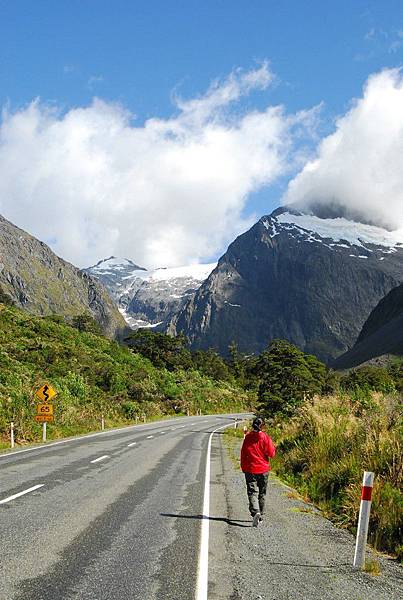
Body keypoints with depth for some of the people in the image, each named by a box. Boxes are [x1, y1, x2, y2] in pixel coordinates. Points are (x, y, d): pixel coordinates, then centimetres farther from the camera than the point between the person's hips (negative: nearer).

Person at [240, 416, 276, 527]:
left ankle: (255, 512, -26)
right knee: (262, 493, 16)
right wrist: (273, 447, 12)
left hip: (250, 469, -1)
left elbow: (243, 453, 3)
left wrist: (243, 467, 14)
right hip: (263, 469, 1)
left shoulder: (247, 437, -4)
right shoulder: (266, 438, -9)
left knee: (252, 492, -4)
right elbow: (271, 453, -8)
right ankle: (260, 514, 25)